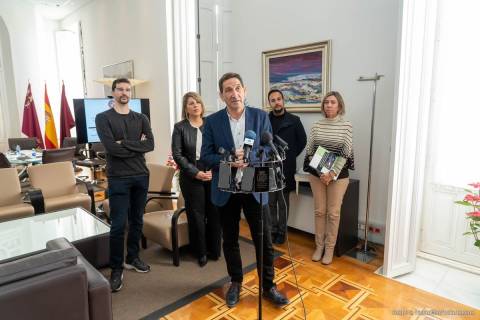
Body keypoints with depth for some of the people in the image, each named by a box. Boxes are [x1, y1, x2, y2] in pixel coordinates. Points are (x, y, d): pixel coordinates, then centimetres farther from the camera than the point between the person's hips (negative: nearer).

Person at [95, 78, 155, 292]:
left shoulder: (141, 119, 9)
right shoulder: (103, 118, -2)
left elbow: (150, 145, -6)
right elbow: (111, 148, -15)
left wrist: (125, 144, -13)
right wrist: (137, 145, -9)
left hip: (141, 176, 4)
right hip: (118, 178, -4)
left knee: (137, 221, 13)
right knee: (118, 225, -1)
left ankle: (132, 258, 30)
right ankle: (116, 268, 13)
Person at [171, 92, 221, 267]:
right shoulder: (180, 127, 1)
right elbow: (177, 154, -4)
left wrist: (214, 170, -8)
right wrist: (195, 172, -11)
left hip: (213, 174, 2)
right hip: (191, 176, -1)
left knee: (214, 213, 5)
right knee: (196, 215, 6)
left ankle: (214, 249, 23)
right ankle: (201, 252, 22)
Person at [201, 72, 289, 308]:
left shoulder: (260, 116, -1)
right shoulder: (212, 121, -1)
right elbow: (206, 156, -4)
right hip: (225, 190, 1)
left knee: (264, 240, 7)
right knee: (230, 240, 14)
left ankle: (268, 286, 28)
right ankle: (235, 283, 36)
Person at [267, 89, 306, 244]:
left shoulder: (294, 120, -2)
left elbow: (302, 141, 5)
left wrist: (291, 156, 2)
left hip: (285, 168, -2)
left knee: (283, 201, 7)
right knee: (270, 201, 9)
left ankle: (282, 231, 21)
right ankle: (272, 230, 24)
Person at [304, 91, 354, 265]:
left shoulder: (346, 126, -4)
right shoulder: (316, 125, 2)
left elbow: (346, 154, -8)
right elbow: (309, 151, 1)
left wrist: (332, 173, -15)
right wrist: (321, 172, -8)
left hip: (338, 175, -2)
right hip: (317, 174, 2)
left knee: (333, 213, 6)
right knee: (319, 211, 10)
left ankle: (330, 248, 20)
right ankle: (319, 246, 24)